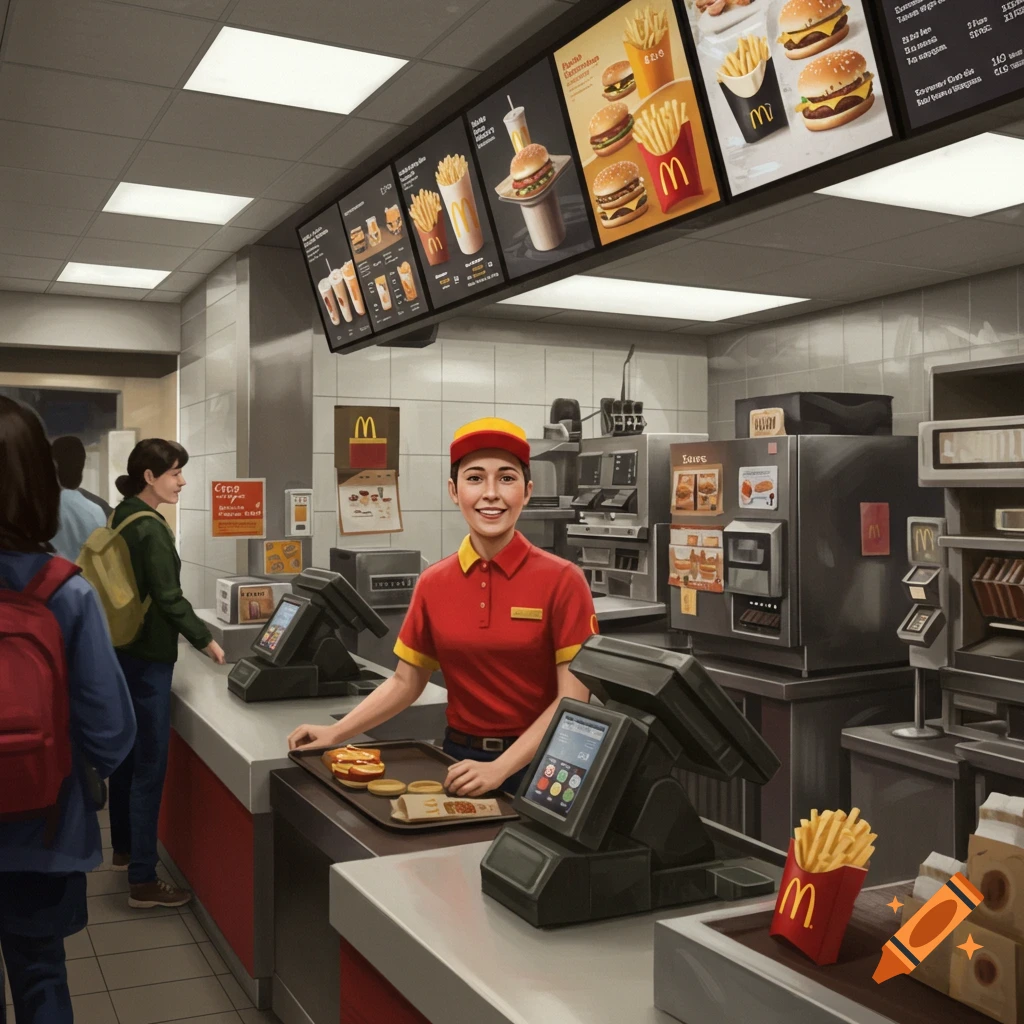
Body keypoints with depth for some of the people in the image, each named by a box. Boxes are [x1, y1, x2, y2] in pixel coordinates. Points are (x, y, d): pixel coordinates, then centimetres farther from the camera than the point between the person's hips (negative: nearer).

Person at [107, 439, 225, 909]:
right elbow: (169, 598, -21)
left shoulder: (121, 520, 10)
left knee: (127, 756, 21)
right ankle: (143, 881, 0)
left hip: (121, 652, 10)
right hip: (146, 659, -10)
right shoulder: (151, 529, -19)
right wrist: (206, 641, -11)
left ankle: (124, 848, 36)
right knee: (149, 768, -5)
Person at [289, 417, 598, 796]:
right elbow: (406, 682, 8)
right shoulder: (433, 584, -1)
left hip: (538, 764, -3)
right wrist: (335, 733, -2)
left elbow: (574, 698, -14)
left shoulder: (561, 580, -13)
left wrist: (501, 768, -22)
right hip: (458, 759, 3)